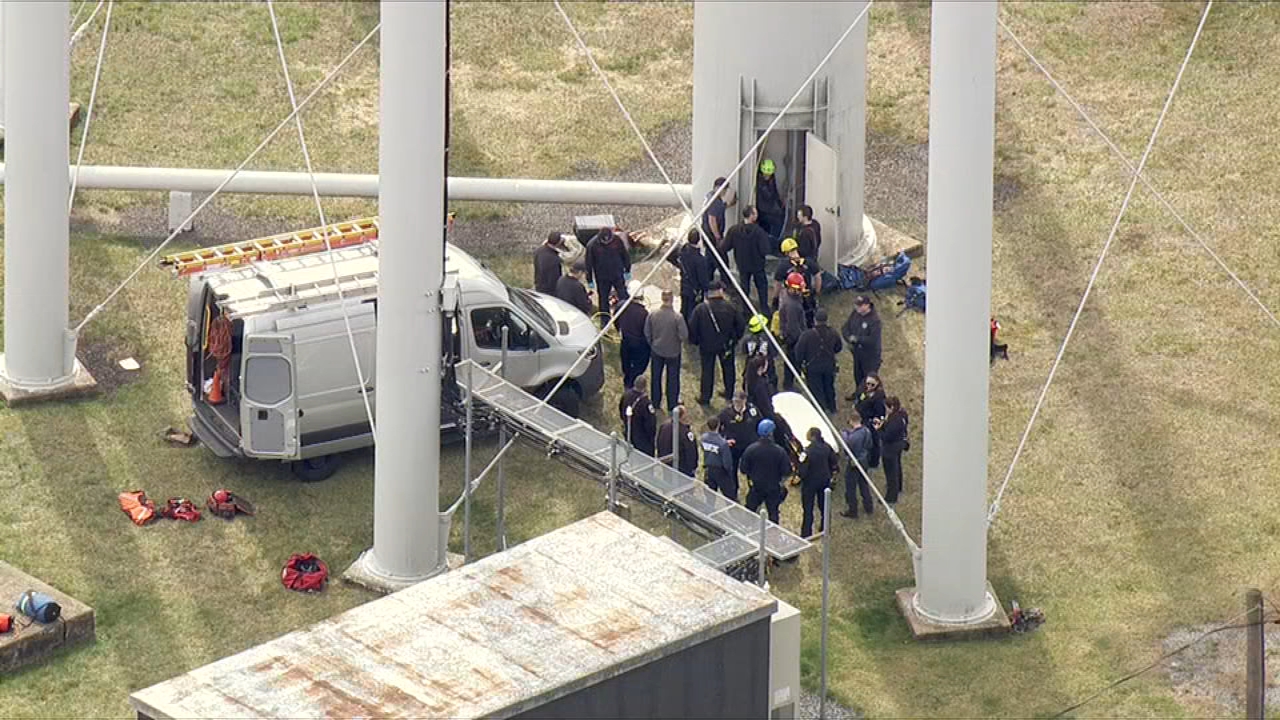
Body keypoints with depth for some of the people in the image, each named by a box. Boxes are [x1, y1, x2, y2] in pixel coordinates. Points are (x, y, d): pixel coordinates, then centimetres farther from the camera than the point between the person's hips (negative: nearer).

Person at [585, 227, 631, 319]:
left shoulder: (617, 240, -12)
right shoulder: (592, 245, -17)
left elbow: (625, 255, 3)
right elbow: (589, 263, -7)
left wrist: (627, 270, 9)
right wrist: (590, 280, -3)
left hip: (618, 276, 1)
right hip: (602, 278, -1)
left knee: (623, 297, 7)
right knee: (603, 301, 9)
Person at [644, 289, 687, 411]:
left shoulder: (652, 315, -16)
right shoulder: (677, 317, -26)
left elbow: (647, 333, -6)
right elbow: (684, 335, -23)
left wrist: (652, 344, 12)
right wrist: (682, 343, 0)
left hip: (656, 350, 2)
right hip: (673, 351, -2)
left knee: (656, 377, 21)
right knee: (673, 378, 16)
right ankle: (672, 404, 27)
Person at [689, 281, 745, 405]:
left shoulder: (700, 310, -18)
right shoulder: (730, 308, -14)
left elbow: (693, 329, -13)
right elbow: (740, 325, -3)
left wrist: (694, 341, 6)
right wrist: (736, 338, 14)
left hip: (707, 345, -1)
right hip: (726, 344, 1)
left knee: (707, 370, 13)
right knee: (728, 368, 20)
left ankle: (705, 397, 19)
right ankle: (729, 393, 33)